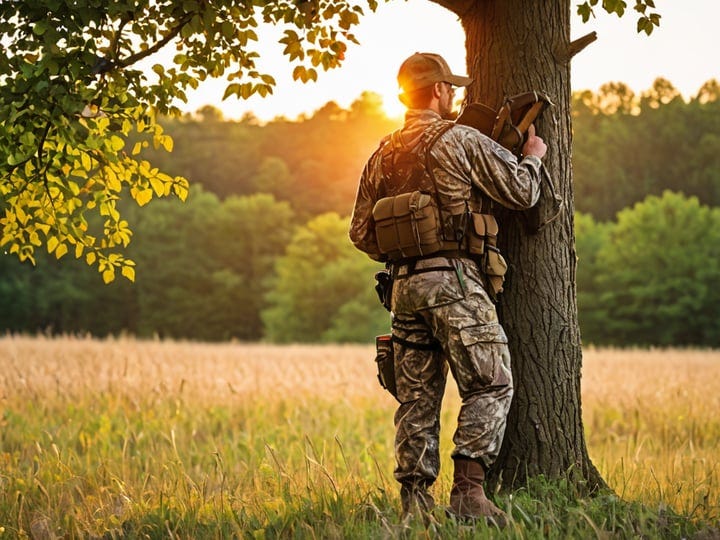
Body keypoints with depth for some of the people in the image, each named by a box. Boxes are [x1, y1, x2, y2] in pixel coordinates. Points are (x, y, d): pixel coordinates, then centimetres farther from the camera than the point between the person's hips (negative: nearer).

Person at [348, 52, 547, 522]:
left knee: (418, 397, 9)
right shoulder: (461, 141, -5)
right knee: (490, 386, -4)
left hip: (405, 286, 7)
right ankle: (469, 491, -13)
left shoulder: (383, 156, 15)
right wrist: (533, 157, 16)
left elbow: (361, 232, 17)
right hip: (455, 280, -7)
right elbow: (522, 191, -3)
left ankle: (415, 501, 7)